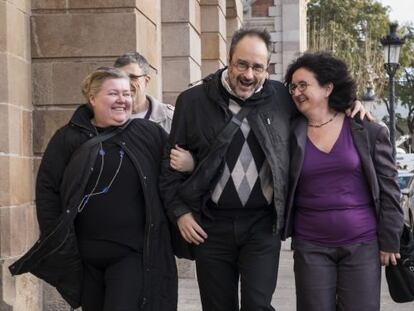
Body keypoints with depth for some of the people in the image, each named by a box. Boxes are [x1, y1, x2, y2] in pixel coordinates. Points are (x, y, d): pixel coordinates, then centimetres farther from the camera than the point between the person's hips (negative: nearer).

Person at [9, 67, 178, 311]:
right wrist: (57, 245, -5)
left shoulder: (150, 134, 1)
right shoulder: (68, 138, 1)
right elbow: (46, 189, 0)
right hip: (83, 255, 2)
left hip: (133, 253, -2)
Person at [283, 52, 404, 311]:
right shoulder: (290, 135, 0)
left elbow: (388, 189, -1)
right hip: (311, 247, 1)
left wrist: (389, 242, -2)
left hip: (362, 244, -1)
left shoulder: (368, 131, -3)